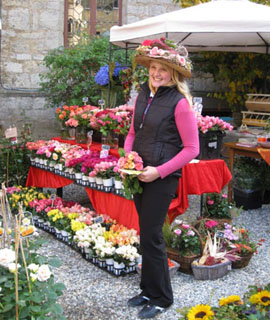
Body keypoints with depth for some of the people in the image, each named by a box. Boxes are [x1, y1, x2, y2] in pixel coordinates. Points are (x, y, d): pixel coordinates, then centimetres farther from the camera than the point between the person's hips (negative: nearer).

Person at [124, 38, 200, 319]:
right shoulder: (143, 96, 8)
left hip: (163, 179, -7)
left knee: (150, 237, -3)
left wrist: (159, 171, -16)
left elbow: (192, 148, -12)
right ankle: (148, 290, 31)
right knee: (147, 234, 16)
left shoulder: (179, 102, -13)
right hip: (140, 176, 7)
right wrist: (127, 157, 0)